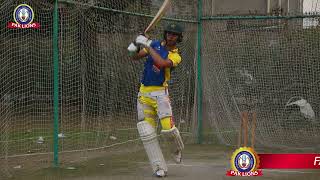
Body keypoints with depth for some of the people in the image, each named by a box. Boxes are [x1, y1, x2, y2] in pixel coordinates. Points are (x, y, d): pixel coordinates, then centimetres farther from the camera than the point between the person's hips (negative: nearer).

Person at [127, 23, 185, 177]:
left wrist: (148, 46, -24)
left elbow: (161, 63, -25)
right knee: (146, 132, -3)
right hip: (144, 93, 4)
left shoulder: (176, 56, -5)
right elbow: (135, 57, 8)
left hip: (160, 93, -4)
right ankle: (159, 167, 1)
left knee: (168, 128, -16)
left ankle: (177, 149, 19)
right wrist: (134, 48, -14)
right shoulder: (155, 44, 8)